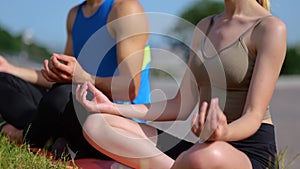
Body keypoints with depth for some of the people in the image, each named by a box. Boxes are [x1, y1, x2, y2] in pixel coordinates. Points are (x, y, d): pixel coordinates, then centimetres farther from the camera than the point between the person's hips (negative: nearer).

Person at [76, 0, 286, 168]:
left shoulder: (271, 28, -8)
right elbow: (182, 106, 12)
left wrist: (224, 134, -38)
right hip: (201, 146, 7)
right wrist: (112, 108, 5)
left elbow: (253, 117, -15)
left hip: (249, 151, -6)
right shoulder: (205, 26, 15)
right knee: (96, 125, -7)